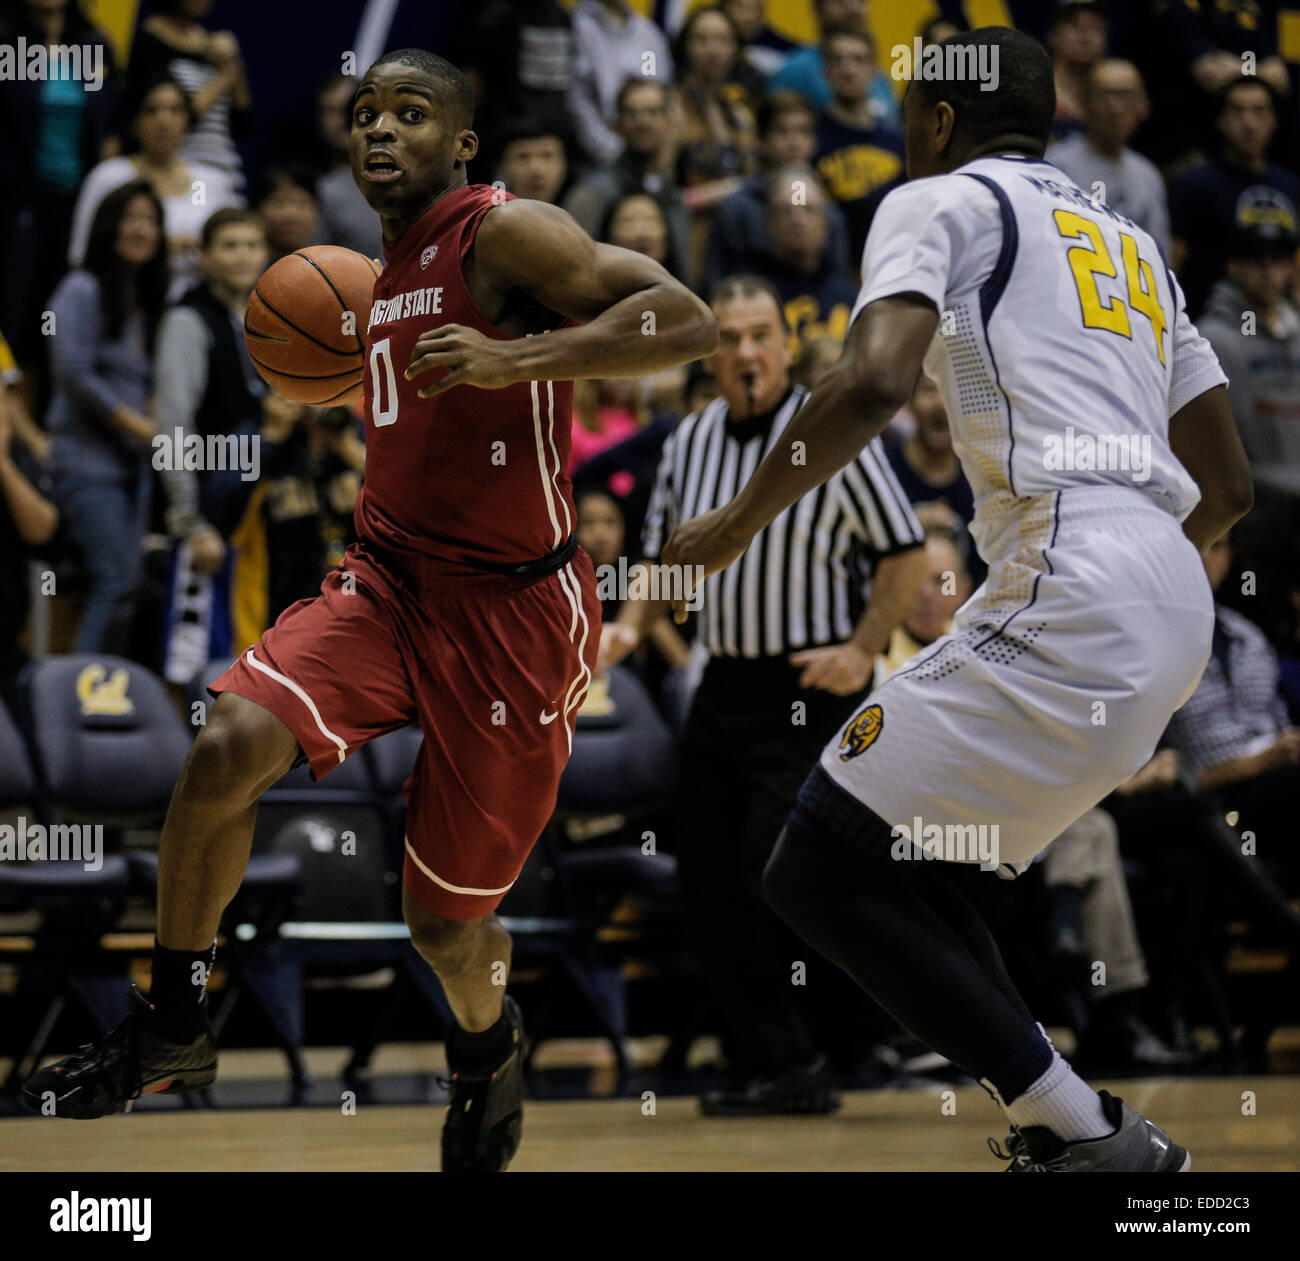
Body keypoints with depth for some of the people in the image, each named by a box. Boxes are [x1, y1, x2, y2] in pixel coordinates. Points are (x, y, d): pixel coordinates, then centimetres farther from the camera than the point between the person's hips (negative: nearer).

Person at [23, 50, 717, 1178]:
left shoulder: (506, 235, -12)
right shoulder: (392, 271, 13)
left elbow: (687, 321, -22)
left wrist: (513, 359, -31)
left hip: (513, 610, -6)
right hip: (389, 581, 6)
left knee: (446, 919, 5)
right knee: (226, 745, -23)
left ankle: (487, 1045, 41)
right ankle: (170, 1031, -8)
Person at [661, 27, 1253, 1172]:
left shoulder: (942, 201, 4)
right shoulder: (1128, 241, 28)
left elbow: (875, 381, -15)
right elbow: (1228, 487, 27)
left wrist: (740, 521, -3)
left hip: (1068, 601, -9)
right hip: (1173, 614, 9)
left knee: (821, 871, -5)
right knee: (896, 858, 20)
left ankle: (1094, 1141, -8)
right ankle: (1069, 1133, 12)